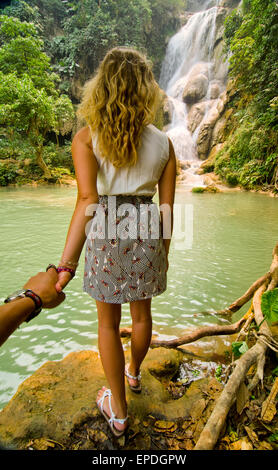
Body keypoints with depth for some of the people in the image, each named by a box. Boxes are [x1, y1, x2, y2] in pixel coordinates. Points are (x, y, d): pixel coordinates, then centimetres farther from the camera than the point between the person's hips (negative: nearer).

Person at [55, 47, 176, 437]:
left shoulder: (86, 138, -7)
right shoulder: (163, 142, 0)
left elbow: (87, 200, -20)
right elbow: (167, 207, 1)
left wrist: (67, 264, -21)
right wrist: (164, 249, 13)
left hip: (106, 232, -2)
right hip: (146, 230, 3)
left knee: (108, 322, 17)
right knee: (141, 312, 25)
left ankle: (118, 410, 34)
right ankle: (134, 372, 54)